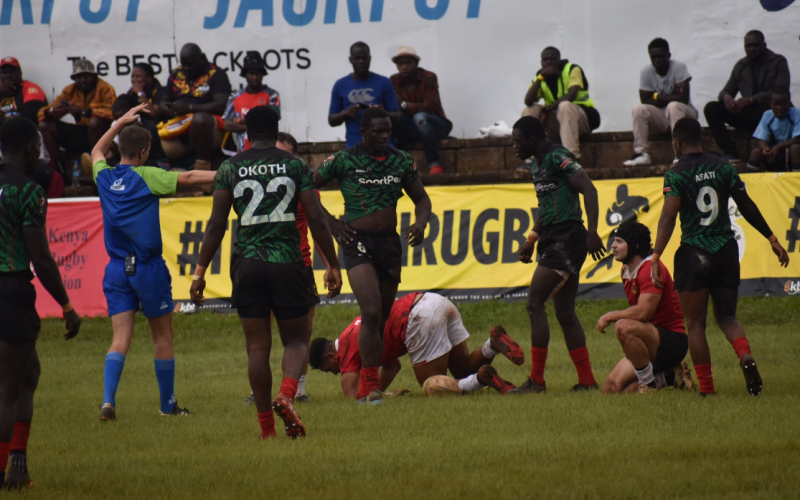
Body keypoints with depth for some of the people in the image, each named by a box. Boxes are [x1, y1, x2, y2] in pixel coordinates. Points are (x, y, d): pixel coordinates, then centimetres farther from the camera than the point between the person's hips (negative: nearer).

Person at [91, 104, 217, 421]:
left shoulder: (104, 177, 5)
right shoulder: (146, 177, -10)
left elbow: (97, 151, 27)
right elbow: (188, 178, -12)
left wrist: (122, 122, 32)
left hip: (117, 270, 4)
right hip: (148, 267, -4)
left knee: (121, 338, -1)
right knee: (163, 337, 10)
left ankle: (108, 400, -21)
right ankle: (168, 404, 17)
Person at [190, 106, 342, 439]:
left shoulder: (230, 168, 4)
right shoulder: (296, 166, 3)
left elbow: (216, 224, -1)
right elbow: (317, 220, -1)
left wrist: (200, 272, 3)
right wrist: (333, 266, 6)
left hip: (247, 265, 1)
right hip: (287, 262, -1)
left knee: (257, 348, 5)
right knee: (297, 340, 11)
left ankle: (266, 427, 4)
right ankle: (286, 395, -18)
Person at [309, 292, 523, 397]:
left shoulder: (346, 349, 3)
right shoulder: (356, 331, 30)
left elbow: (351, 396, -6)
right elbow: (392, 365, 40)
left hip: (422, 318, -9)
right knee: (464, 371, 20)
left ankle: (481, 378, -21)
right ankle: (493, 344, -4)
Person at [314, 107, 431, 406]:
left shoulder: (401, 161, 7)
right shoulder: (344, 161, -5)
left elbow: (421, 198, 18)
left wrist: (420, 224, -3)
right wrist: (331, 223, -4)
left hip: (390, 243, 5)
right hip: (358, 242, -5)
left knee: (382, 319, 9)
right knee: (371, 312, -21)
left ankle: (365, 388, 19)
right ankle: (370, 385, -20)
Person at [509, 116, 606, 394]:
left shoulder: (558, 157, -12)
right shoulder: (537, 163, 18)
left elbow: (589, 190, -20)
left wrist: (592, 233, -27)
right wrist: (532, 239, 23)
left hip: (566, 241, -10)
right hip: (554, 243, 10)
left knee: (535, 304, -12)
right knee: (565, 314, 9)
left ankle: (536, 380, -11)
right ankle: (587, 381, 12)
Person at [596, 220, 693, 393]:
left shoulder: (650, 268, -17)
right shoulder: (627, 271, 13)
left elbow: (643, 312, -27)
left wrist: (610, 316, -15)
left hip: (672, 342, -9)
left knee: (624, 327, -36)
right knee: (611, 388, -3)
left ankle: (649, 382, -19)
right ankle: (668, 377, 10)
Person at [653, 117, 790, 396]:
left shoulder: (676, 175, -7)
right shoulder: (723, 167, 5)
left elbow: (668, 217, -18)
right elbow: (747, 206, 6)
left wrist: (656, 258, -21)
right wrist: (772, 239, 13)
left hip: (694, 253, -4)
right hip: (726, 249, 4)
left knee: (695, 324, 6)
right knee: (727, 318, 14)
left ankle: (707, 389, 2)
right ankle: (746, 356, -17)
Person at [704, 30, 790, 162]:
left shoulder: (778, 62, 2)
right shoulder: (741, 66, 17)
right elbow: (727, 91, 16)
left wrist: (751, 100, -24)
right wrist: (726, 97, -13)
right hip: (747, 114, 5)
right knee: (711, 108, -15)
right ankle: (729, 152, -25)